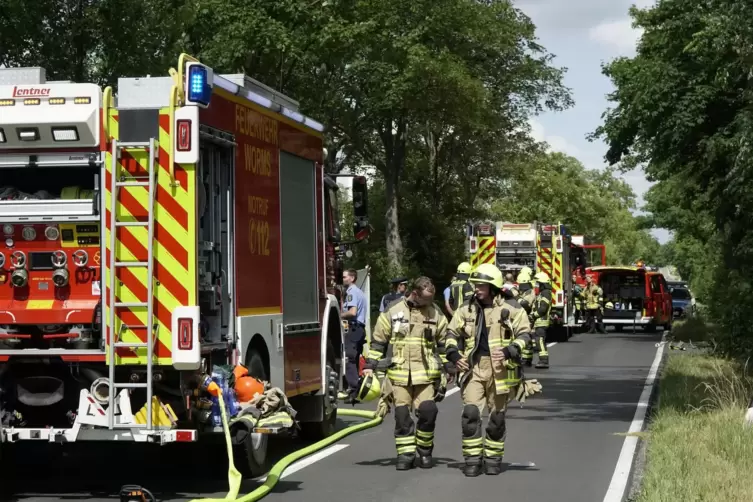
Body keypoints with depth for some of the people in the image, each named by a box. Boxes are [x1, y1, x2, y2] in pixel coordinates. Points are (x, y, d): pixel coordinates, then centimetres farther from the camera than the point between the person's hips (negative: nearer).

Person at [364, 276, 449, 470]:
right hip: (399, 373, 0)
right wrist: (369, 365, 1)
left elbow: (444, 344, 15)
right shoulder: (392, 312, 1)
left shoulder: (436, 314, 6)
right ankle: (405, 454, 8)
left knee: (427, 411, -11)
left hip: (426, 374, 0)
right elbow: (378, 341, 6)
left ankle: (424, 451, 8)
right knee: (402, 414, -1)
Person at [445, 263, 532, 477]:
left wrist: (509, 351, -18)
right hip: (473, 366, 2)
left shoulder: (510, 308, -2)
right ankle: (472, 459, 0)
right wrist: (454, 355, 0)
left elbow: (524, 333, -2)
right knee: (470, 412, -8)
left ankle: (493, 458, 21)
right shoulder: (467, 309, 8)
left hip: (500, 368, -2)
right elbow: (452, 333, 17)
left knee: (497, 417, 7)